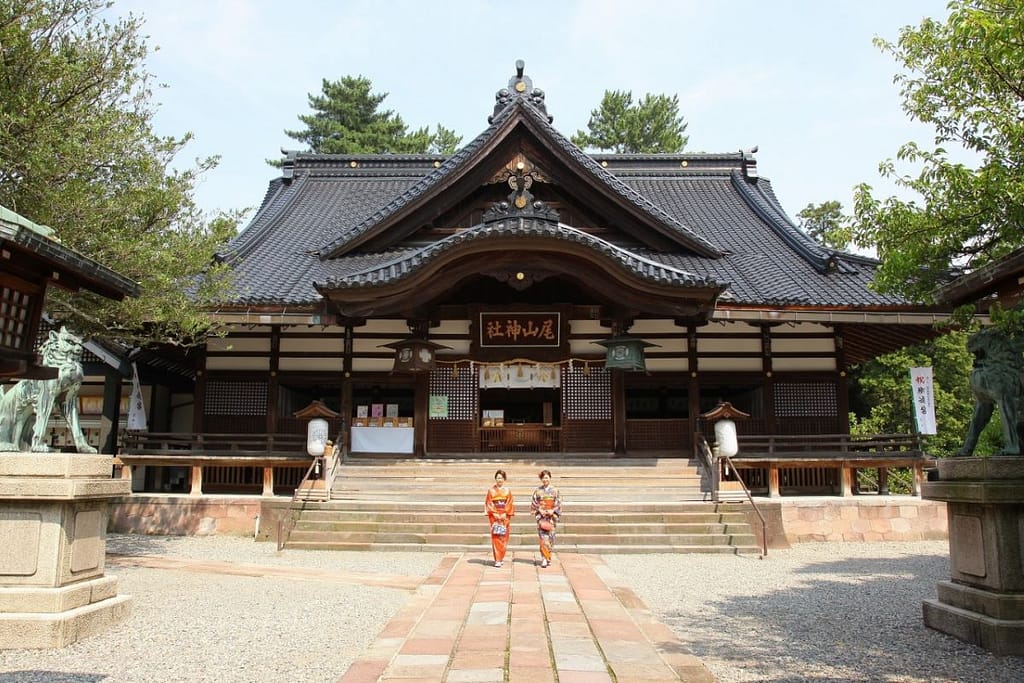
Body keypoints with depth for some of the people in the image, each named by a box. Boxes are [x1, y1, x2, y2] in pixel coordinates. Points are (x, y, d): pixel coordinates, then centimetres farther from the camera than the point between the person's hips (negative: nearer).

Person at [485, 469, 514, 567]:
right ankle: (497, 560, -7)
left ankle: (501, 557, 17)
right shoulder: (491, 490, 4)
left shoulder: (507, 490, 7)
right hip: (494, 516, -1)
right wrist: (494, 513, -10)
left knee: (504, 537, 3)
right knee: (496, 537, -7)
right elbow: (488, 503, 1)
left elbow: (510, 504, 3)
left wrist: (505, 514, -9)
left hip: (505, 516, 1)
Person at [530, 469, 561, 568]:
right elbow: (534, 504, 5)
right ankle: (545, 559, -7)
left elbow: (558, 504, 4)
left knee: (550, 537, 3)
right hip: (541, 516, -1)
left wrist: (553, 511, -11)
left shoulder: (555, 490, 4)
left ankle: (548, 557, 19)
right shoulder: (537, 490, 3)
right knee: (543, 537, -9)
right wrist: (540, 510, -10)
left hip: (552, 516, 1)